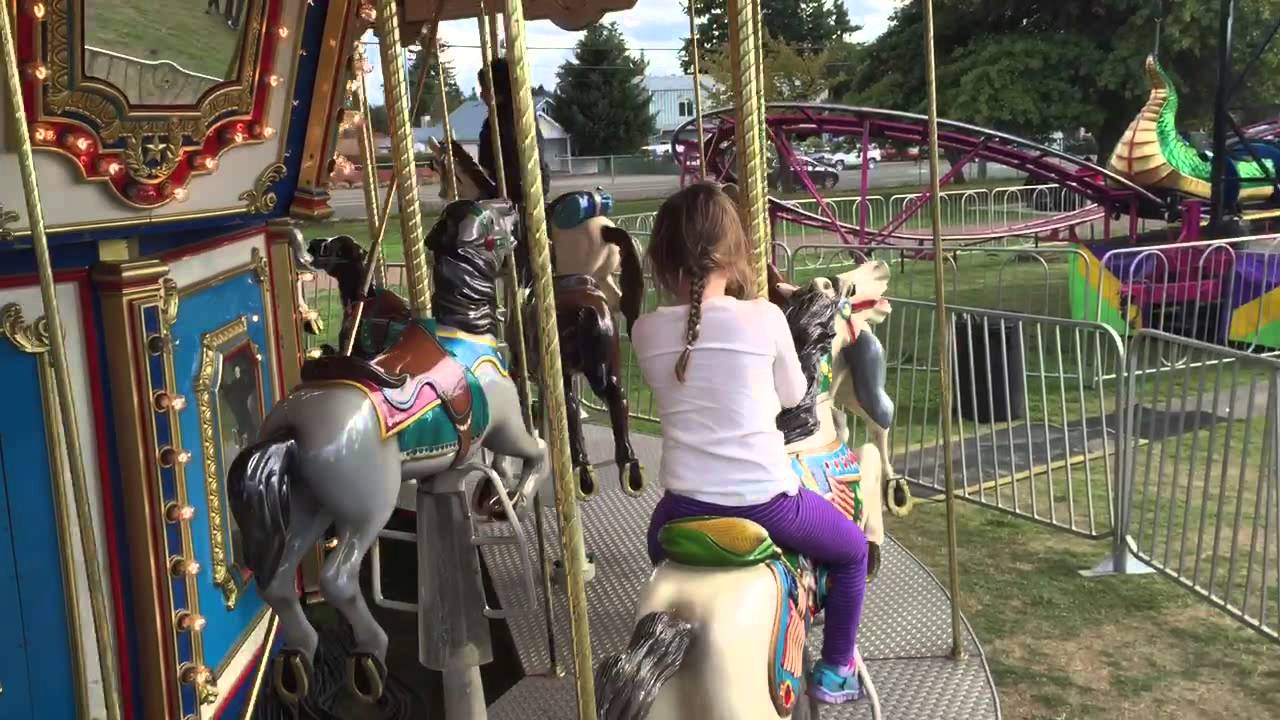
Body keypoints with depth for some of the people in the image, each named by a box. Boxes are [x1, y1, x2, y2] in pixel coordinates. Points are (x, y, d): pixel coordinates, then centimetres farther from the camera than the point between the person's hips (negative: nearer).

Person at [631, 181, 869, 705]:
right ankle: (835, 671, 36)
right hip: (766, 502, -2)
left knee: (664, 552, 39)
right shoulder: (764, 318, -10)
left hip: (684, 511, 3)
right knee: (852, 548, 28)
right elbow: (793, 395, 6)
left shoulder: (645, 331, -4)